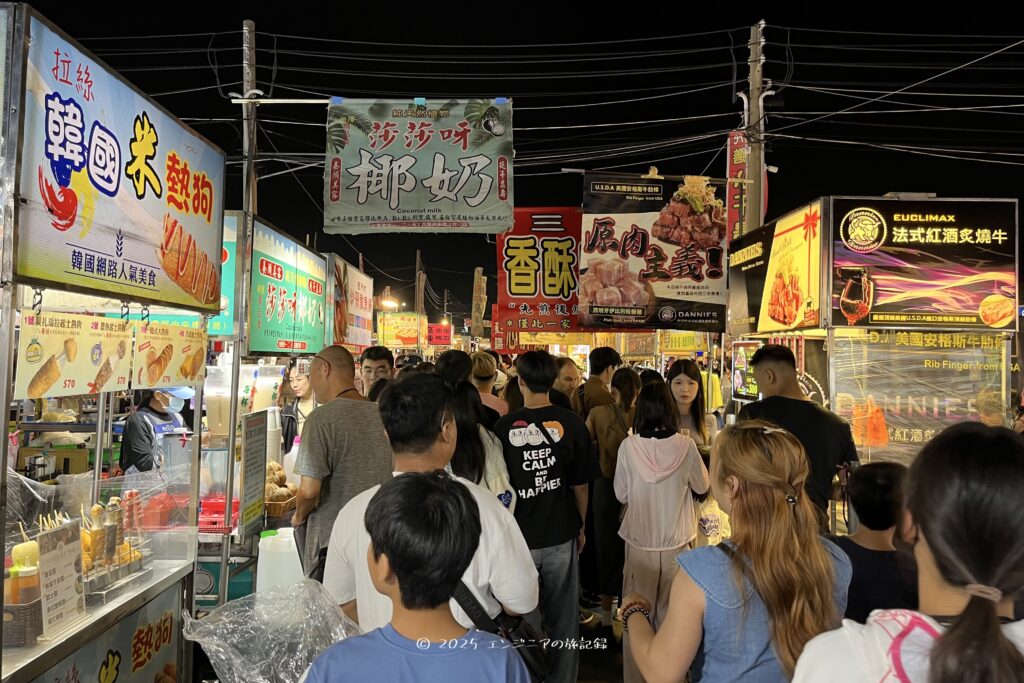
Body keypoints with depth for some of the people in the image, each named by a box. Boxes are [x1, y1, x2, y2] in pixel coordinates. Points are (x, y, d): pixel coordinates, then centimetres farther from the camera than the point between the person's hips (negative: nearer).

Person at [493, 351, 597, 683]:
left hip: (519, 536, -1)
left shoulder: (505, 426, -12)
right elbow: (580, 485, -2)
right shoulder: (572, 424, -10)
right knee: (563, 620, 17)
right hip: (561, 537, 1)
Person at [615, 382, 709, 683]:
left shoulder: (629, 446, -14)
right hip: (676, 543, 1)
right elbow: (701, 486, 5)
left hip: (639, 542, 0)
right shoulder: (685, 445, -13)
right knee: (671, 614, 16)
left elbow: (621, 495, -1)